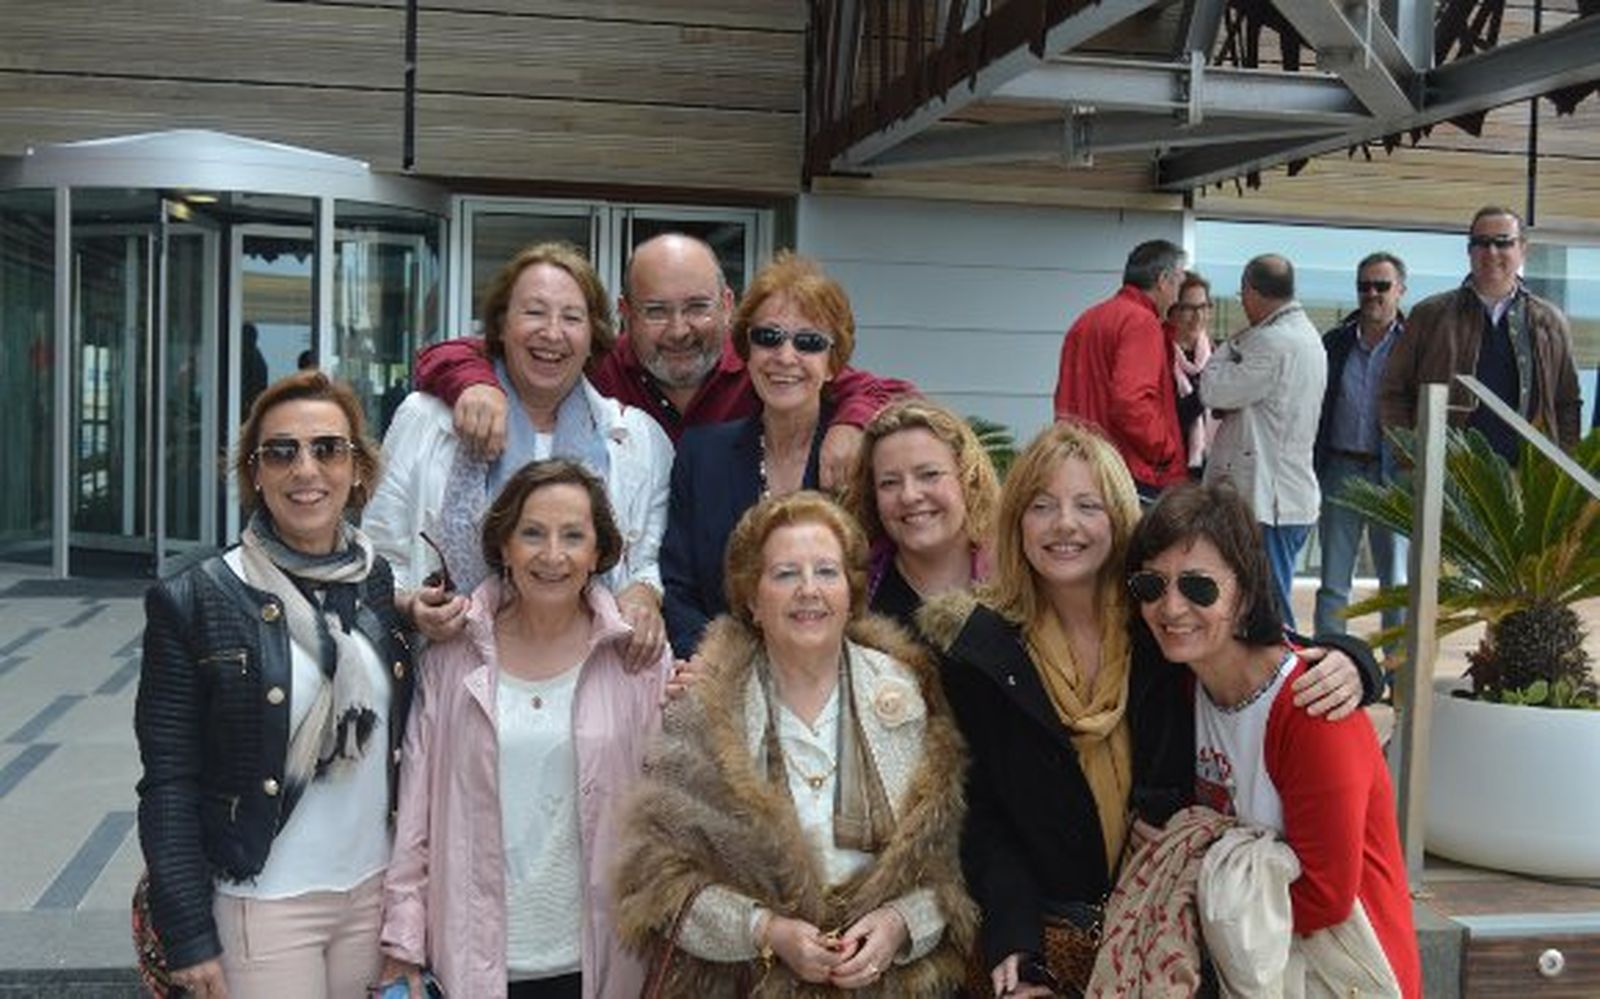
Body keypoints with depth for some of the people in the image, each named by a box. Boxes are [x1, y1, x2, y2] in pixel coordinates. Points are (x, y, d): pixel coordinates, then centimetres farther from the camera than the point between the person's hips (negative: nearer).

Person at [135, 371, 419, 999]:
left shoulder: (390, 588, 2)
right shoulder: (193, 602, -9)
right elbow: (169, 784, -9)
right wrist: (189, 938, -10)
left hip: (377, 892, 4)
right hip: (262, 905, -3)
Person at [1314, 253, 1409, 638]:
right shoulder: (1334, 343, 9)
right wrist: (1310, 470, 1)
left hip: (1392, 473, -3)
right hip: (1340, 469, 3)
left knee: (1397, 582, 4)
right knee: (1333, 582, 7)